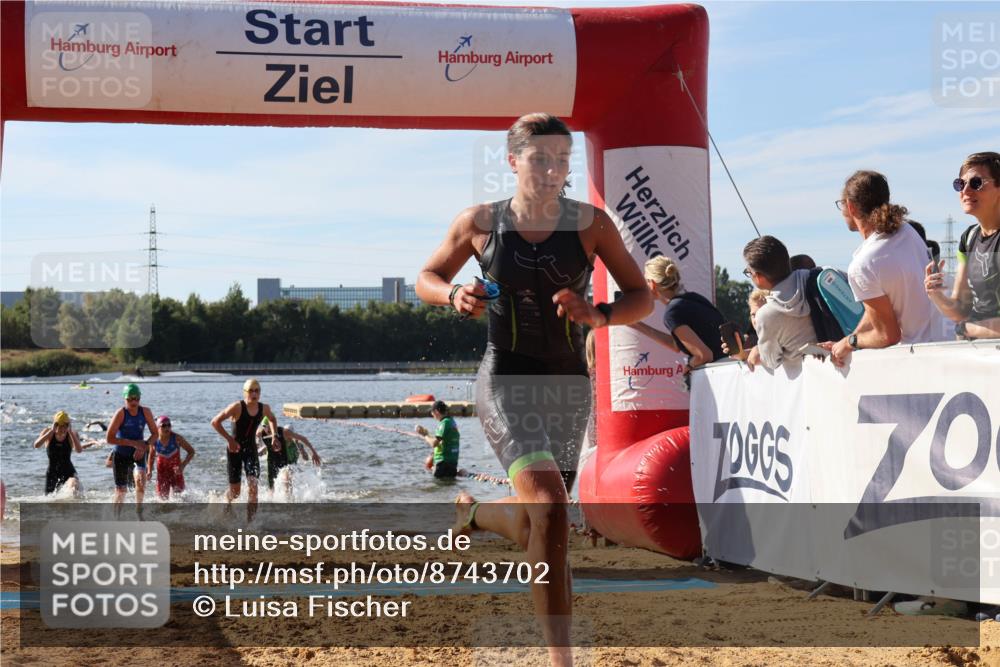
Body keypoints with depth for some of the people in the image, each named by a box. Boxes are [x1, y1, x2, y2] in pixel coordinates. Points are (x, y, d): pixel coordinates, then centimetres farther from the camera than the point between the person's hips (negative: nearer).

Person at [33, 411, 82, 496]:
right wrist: (52, 431, -26)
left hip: (68, 472, -2)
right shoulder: (48, 432, -4)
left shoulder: (72, 435, -5)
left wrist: (70, 432, -25)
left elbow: (79, 450, -24)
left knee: (74, 485, -34)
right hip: (52, 473, 2)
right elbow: (36, 445, -22)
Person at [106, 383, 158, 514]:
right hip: (121, 455, -1)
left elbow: (155, 434, 1)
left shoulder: (146, 412, -7)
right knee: (121, 491, 2)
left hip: (138, 454, 2)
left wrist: (144, 446, -18)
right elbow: (110, 439, -20)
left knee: (141, 478, -28)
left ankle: (138, 509, -11)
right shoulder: (121, 413, -17)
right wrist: (133, 443, -25)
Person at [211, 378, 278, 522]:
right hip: (235, 450, -3)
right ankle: (227, 504, 40)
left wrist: (274, 435, 6)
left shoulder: (264, 408, -3)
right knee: (235, 491, 5)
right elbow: (215, 422, -19)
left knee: (253, 486, -16)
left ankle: (250, 520, -11)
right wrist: (229, 439, -22)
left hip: (251, 449, 3)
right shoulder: (237, 407, -18)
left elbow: (272, 419, 21)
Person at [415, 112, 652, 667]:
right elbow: (427, 279, 12)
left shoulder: (590, 224, -2)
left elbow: (640, 298, 3)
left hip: (568, 383, 3)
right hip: (505, 379, -3)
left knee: (537, 526, 16)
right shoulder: (479, 223, -2)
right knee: (549, 509, -24)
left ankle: (474, 512, 53)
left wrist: (597, 315, -18)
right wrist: (454, 296, -11)